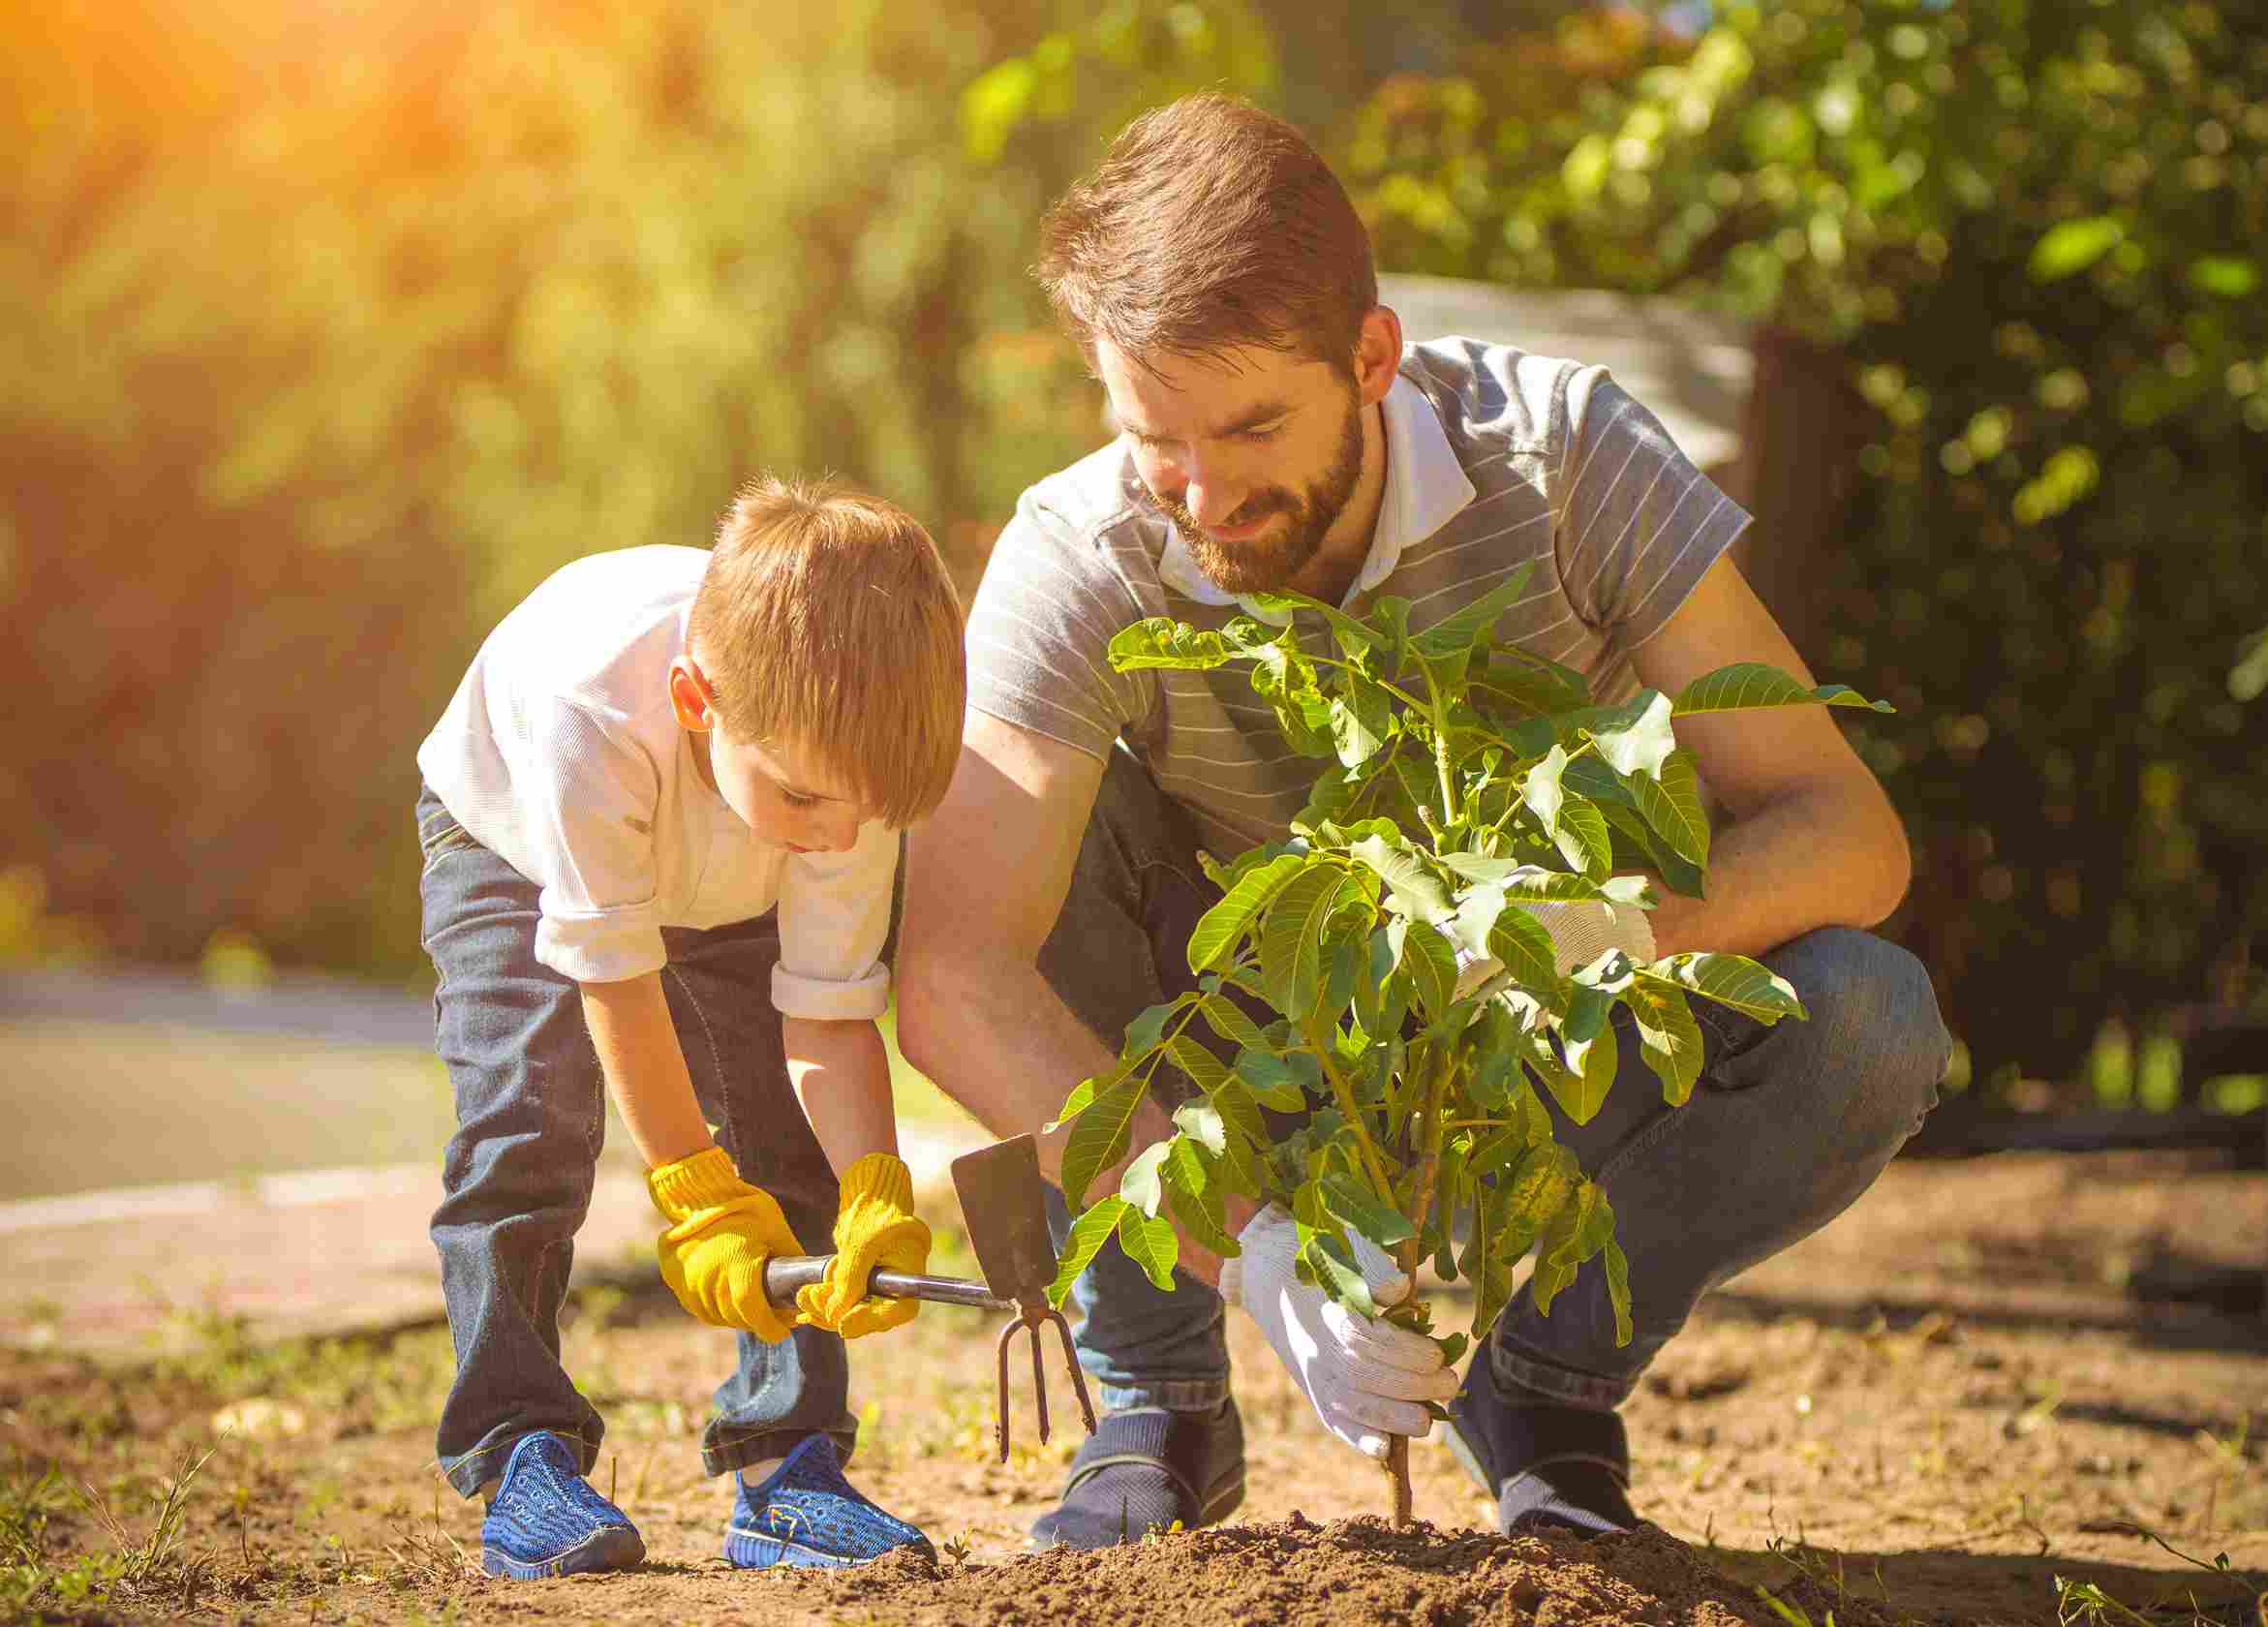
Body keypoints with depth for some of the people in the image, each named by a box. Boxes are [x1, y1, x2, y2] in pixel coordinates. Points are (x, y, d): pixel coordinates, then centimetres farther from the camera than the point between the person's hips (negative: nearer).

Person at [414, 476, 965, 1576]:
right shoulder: (591, 713, -47)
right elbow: (616, 980, -35)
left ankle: (786, 1464, -6)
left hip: (730, 891, 3)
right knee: (529, 1121, -21)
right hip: (513, 843, -3)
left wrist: (877, 1197, -42)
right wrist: (697, 1197, -32)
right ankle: (520, 1453, -15)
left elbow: (829, 1015, -27)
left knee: (791, 1137, -12)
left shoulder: (844, 755, -36)